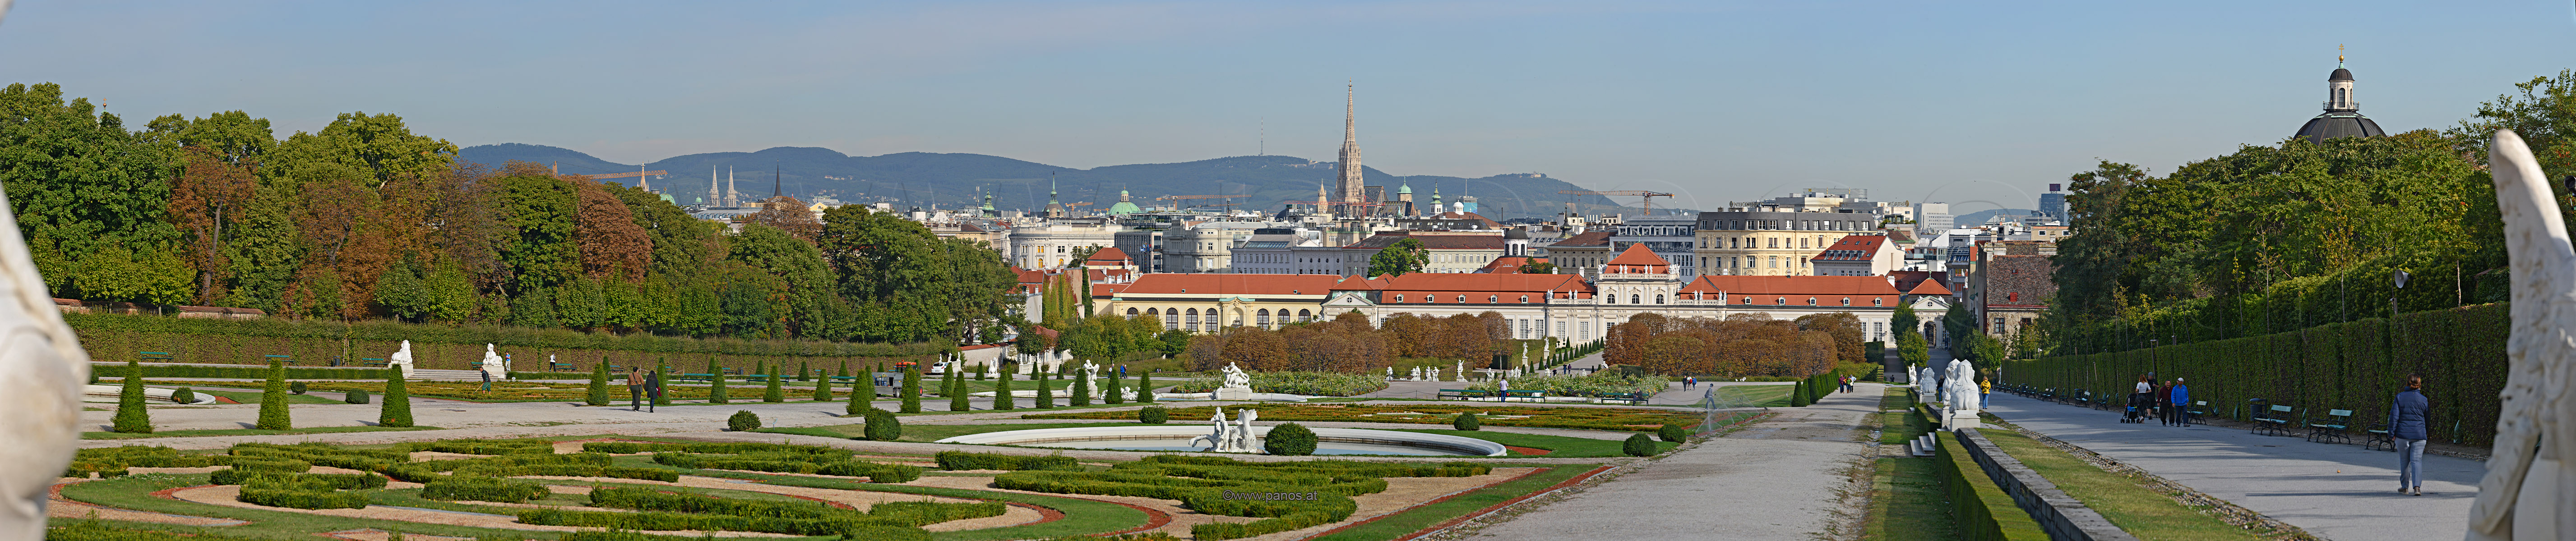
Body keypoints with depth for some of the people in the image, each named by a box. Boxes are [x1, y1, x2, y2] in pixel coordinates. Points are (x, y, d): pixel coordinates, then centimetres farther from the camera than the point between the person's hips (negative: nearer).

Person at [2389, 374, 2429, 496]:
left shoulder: (2400, 397, -3)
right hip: (2419, 435, 0)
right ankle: (2417, 486, -18)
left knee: (2404, 461, 12)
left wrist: (2392, 433, -1)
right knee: (2417, 461, -2)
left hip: (2402, 434, 0)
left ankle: (2405, 487, 19)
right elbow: (2428, 417, 13)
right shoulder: (2423, 400, 0)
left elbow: (2394, 416, -5)